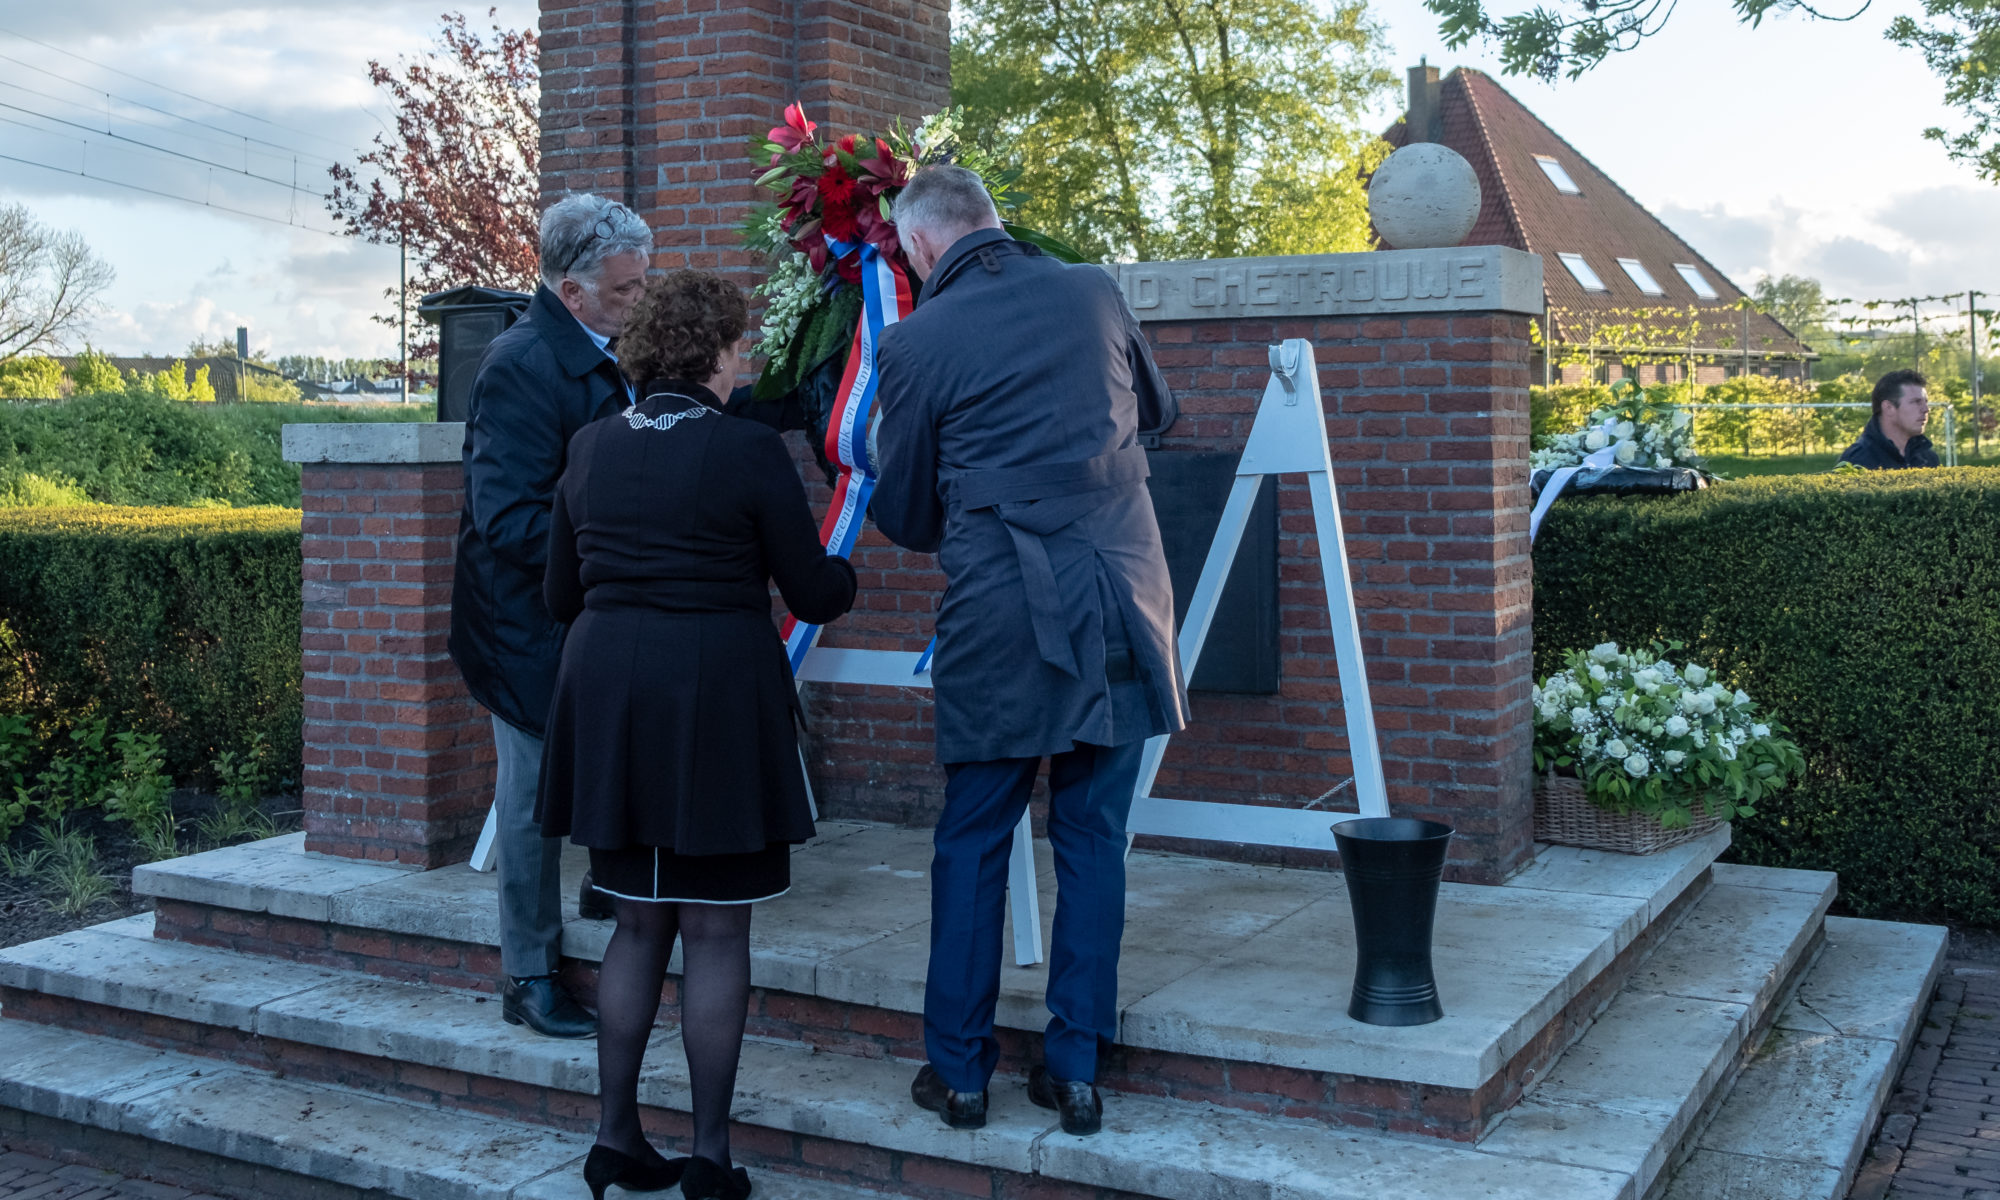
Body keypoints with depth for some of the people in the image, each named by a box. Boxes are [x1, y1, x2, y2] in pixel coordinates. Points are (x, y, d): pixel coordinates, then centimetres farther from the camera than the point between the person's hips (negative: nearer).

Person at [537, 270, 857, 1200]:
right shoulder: (748, 449, -9)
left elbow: (559, 594, 12)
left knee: (639, 922, 16)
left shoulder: (592, 447, 6)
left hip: (608, 696, 5)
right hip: (716, 701, -5)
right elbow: (814, 595, -5)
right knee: (715, 932, 5)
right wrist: (845, 576, 17)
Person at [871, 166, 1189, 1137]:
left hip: (999, 615, -3)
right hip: (1120, 600, 3)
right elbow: (1156, 408, 23)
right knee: (1093, 839, 10)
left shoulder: (916, 342, -5)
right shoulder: (1094, 292, 5)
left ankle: (959, 1070, 18)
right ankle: (1076, 1069, 16)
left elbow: (907, 517, 4)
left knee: (972, 843, 11)